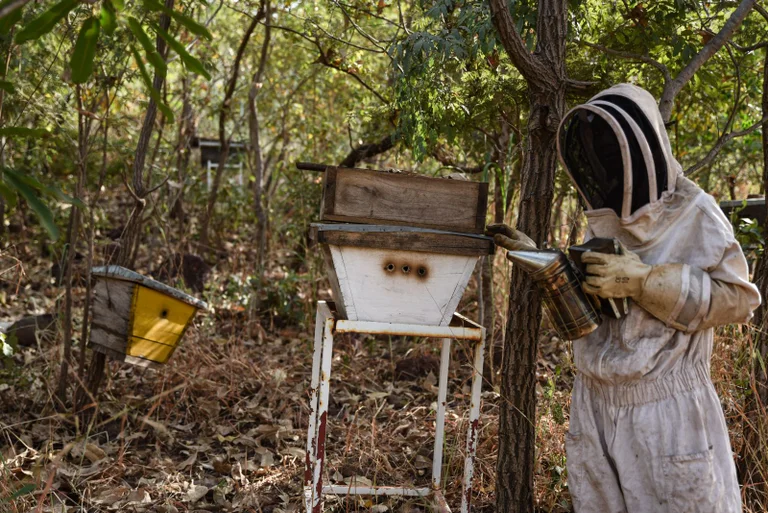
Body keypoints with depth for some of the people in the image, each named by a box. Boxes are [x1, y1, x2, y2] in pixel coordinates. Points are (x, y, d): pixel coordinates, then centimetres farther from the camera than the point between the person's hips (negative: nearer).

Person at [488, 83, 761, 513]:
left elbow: (738, 296, -11)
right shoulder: (604, 216, 11)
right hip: (595, 404, 6)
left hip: (665, 410, -6)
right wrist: (535, 257, 7)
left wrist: (643, 281, -19)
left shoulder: (692, 212, -8)